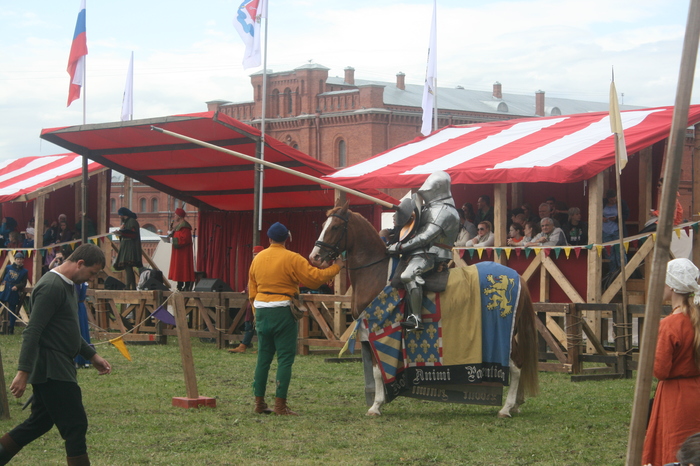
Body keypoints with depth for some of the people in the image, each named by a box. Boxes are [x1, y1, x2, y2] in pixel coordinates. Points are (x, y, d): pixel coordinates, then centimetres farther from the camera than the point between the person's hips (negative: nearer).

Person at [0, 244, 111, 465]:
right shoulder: (52, 287, -18)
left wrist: (92, 356, 25)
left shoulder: (67, 286, 15)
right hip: (51, 370, -10)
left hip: (58, 369, 10)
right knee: (76, 425, -7)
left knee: (39, 422, 15)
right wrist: (23, 372, -27)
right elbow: (32, 332, -23)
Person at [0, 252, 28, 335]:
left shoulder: (24, 271, 3)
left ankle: (10, 330, 11)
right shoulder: (8, 268, 7)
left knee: (12, 312, 4)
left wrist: (17, 286, -18)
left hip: (14, 293, -1)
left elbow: (24, 283, -1)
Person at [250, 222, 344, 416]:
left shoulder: (258, 259, 9)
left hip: (261, 310, 6)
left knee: (263, 357, 12)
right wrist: (336, 268, 6)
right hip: (283, 311, -6)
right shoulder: (292, 259, -9)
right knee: (285, 358, -2)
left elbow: (252, 290, 14)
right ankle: (280, 405, -6)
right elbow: (315, 277, -9)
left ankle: (259, 402, 13)